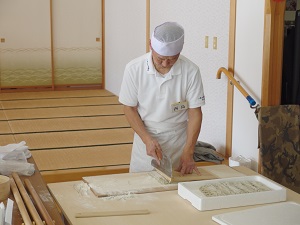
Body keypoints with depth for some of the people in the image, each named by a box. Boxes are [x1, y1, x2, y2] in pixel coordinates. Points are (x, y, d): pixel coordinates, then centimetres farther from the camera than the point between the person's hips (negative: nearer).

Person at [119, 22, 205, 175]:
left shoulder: (191, 71, -16)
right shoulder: (134, 69, -14)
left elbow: (195, 113, -10)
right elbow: (129, 108, -6)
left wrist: (188, 153, -17)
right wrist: (147, 139, -16)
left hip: (178, 140, 0)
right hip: (145, 137, 1)